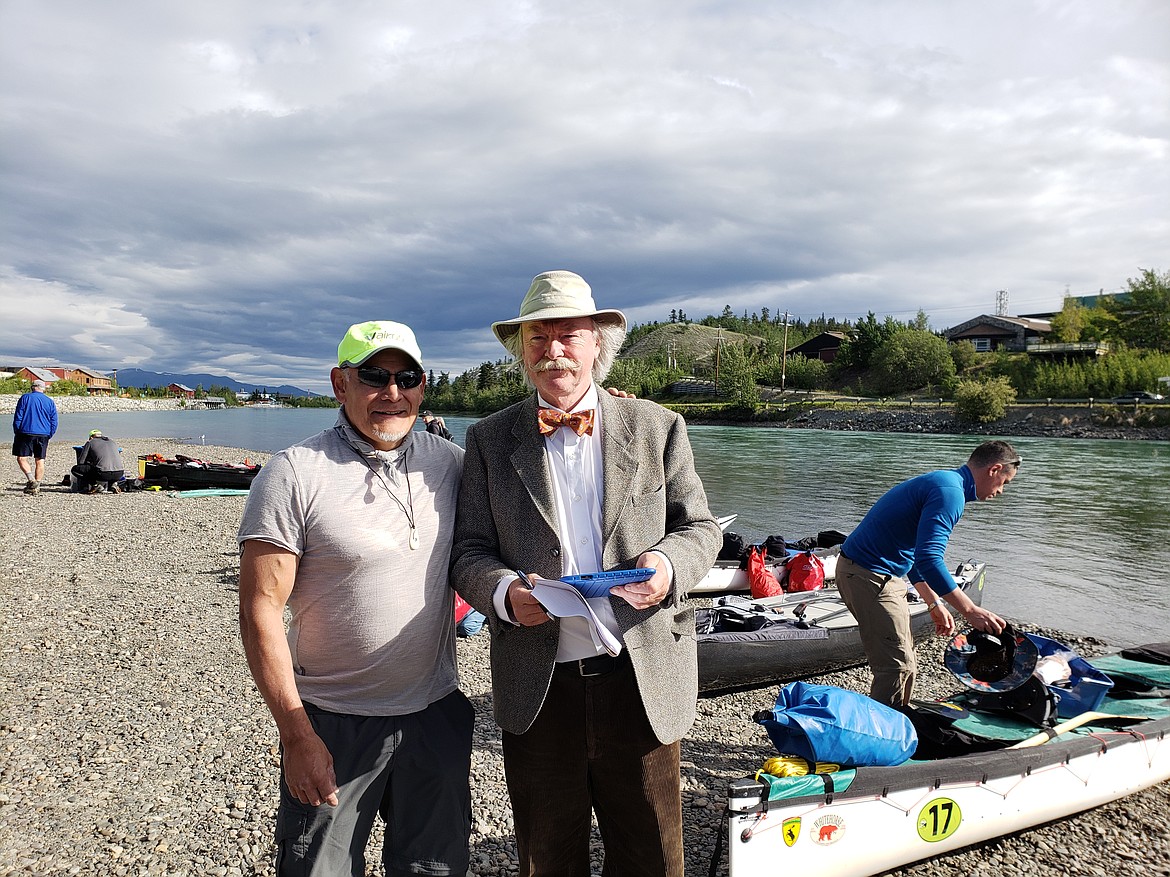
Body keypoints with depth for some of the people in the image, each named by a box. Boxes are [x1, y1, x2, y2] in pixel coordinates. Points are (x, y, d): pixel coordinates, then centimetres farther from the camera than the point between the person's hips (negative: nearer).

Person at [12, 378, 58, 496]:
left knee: (21, 458, 1)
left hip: (26, 433, -3)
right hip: (43, 435, 3)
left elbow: (17, 417, -2)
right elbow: (54, 423, 8)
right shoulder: (50, 402, 9)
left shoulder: (25, 398, 1)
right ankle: (37, 486, 6)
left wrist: (16, 433, 6)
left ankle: (31, 480, -18)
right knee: (40, 460, 7)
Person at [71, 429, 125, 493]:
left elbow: (80, 461, 14)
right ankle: (113, 484, 15)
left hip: (103, 473, -4)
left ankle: (93, 485, 3)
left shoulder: (90, 442, 16)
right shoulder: (113, 442, 28)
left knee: (75, 469, 15)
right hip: (119, 474, 4)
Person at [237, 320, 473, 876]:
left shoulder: (450, 463, -1)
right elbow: (260, 611, -12)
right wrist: (296, 736, -14)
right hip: (332, 724, -3)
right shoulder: (291, 477, -13)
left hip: (437, 712, 4)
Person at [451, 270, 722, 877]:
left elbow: (700, 527, 6)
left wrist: (669, 565, -16)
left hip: (643, 681, 0)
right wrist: (504, 592, -19)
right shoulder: (490, 440, 3)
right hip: (537, 687, 1)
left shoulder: (658, 427, 3)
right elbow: (469, 552, 2)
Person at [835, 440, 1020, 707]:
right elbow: (929, 560, -28)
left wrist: (934, 604, 25)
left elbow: (916, 554, 26)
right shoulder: (949, 491, -17)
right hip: (870, 576, -11)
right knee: (897, 666, -8)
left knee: (903, 660, 18)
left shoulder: (942, 482, 18)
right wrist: (970, 610, -24)